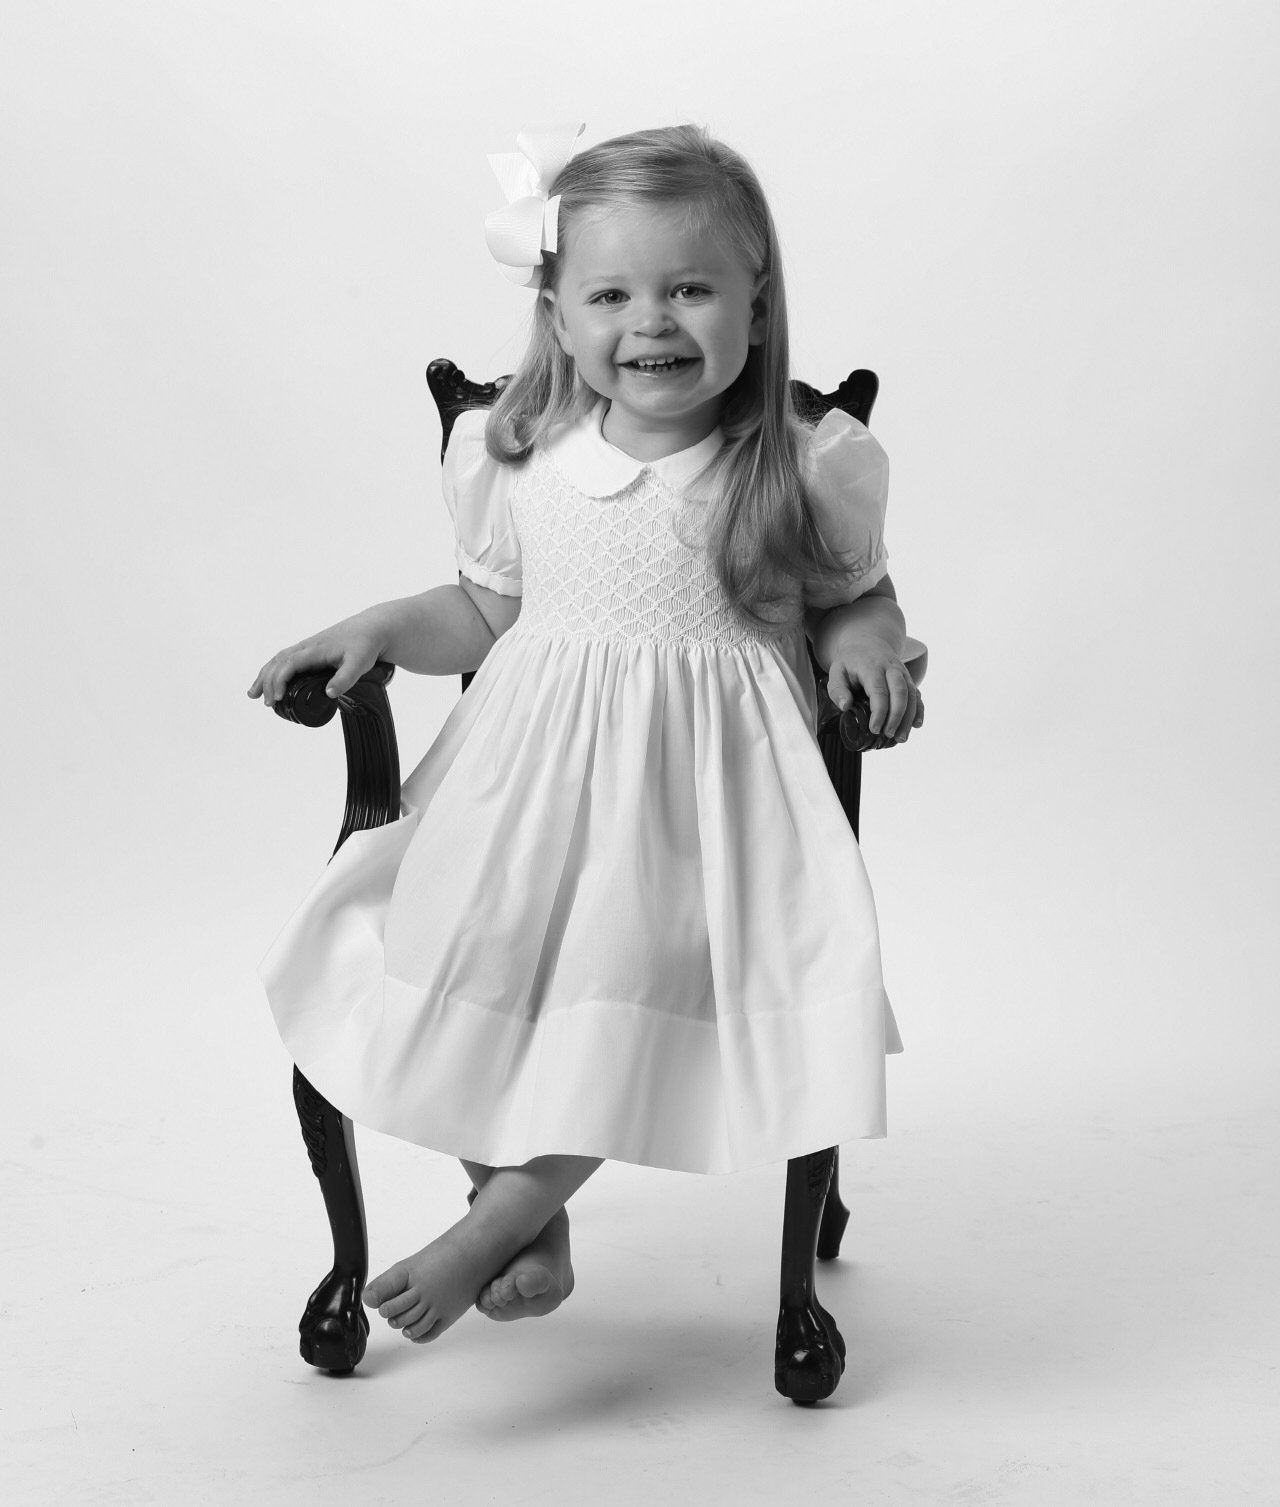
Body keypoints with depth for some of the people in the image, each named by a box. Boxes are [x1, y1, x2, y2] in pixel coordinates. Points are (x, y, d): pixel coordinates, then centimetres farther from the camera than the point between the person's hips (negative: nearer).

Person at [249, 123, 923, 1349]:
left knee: (650, 968, -22)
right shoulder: (520, 462, 2)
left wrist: (865, 643, -10)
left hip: (707, 784, -2)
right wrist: (380, 627, 0)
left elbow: (855, 596, 12)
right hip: (536, 766, 3)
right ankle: (536, 1227, 5)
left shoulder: (804, 474, -4)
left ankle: (497, 1219, -4)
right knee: (459, 953, -14)